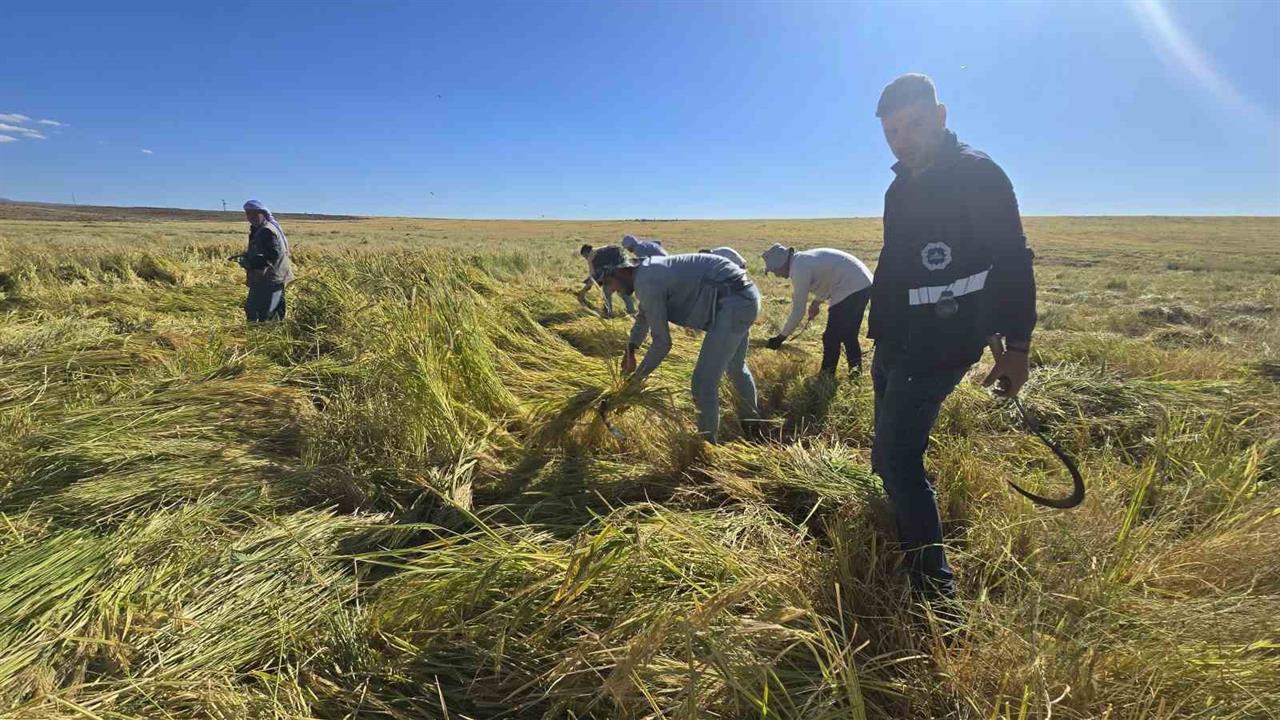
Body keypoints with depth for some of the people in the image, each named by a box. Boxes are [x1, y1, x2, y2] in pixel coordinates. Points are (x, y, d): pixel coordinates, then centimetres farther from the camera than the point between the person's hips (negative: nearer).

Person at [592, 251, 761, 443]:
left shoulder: (646, 284, -17)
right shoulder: (649, 269, 13)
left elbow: (662, 342, -12)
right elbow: (644, 316, 32)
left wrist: (637, 376, 1)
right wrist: (630, 350, 26)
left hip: (733, 303, -11)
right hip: (745, 296, 11)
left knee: (704, 382, -9)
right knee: (735, 367, 30)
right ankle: (753, 426, 53)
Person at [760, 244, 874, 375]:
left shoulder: (799, 270, -19)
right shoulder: (802, 260, 9)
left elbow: (798, 311, -16)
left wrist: (780, 337, -9)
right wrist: (816, 302, 14)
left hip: (852, 289, -10)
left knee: (832, 337, -1)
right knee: (848, 333, 21)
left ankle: (827, 373, 11)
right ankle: (855, 367, 32)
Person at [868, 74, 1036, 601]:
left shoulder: (977, 175, -10)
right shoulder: (901, 188, 15)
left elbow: (1012, 262, -12)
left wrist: (1015, 346, -15)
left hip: (940, 349, -9)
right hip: (896, 347, 9)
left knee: (900, 462, -14)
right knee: (887, 458, 17)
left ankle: (935, 592, -3)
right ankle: (906, 555, 37)